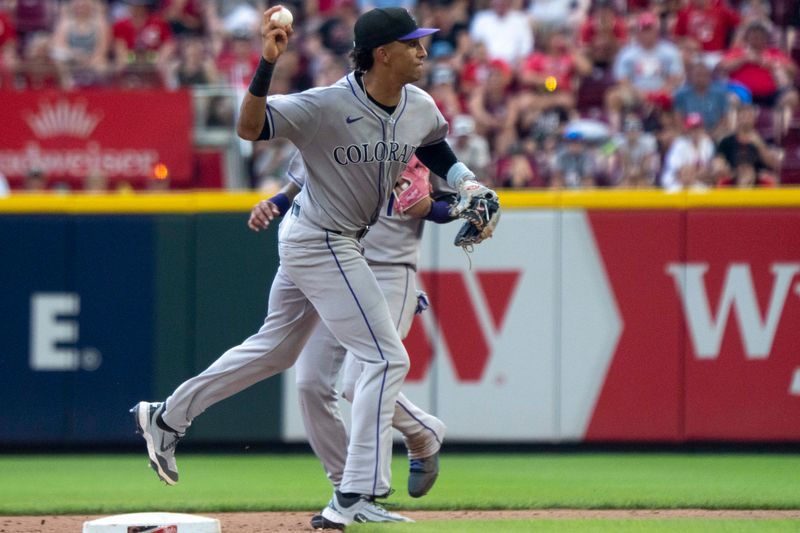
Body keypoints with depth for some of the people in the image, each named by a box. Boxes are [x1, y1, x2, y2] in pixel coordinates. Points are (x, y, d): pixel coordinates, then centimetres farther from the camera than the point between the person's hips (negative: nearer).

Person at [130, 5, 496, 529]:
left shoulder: (420, 108, -2)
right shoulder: (327, 106, -25)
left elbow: (437, 150, 20)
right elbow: (250, 127, -31)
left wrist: (467, 182, 2)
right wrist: (267, 65, -43)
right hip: (320, 243, -9)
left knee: (276, 348, 21)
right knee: (387, 358, -11)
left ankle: (167, 417, 34)